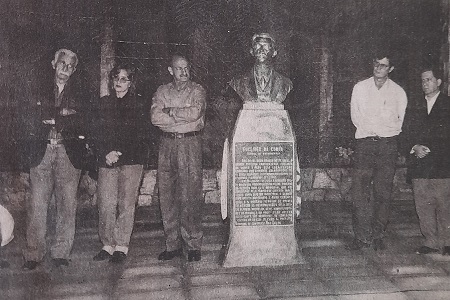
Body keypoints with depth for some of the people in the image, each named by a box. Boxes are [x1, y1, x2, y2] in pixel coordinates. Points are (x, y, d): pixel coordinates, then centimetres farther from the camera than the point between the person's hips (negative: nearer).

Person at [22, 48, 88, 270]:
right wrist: (63, 117, -6)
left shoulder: (79, 93, 13)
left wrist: (52, 120, -6)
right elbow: (29, 119, 5)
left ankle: (61, 253, 10)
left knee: (67, 204, 0)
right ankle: (33, 254, 6)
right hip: (41, 152, 0)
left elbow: (81, 122, 0)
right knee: (37, 204, -3)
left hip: (69, 153, 0)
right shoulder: (40, 89, 14)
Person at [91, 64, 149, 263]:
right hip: (106, 160, 3)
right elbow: (97, 134, 9)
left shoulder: (139, 105, 6)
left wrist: (119, 153, -9)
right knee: (106, 204, -3)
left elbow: (140, 136, -1)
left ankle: (122, 247, 5)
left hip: (131, 160, -3)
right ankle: (108, 245, 8)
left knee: (126, 204, -3)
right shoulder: (102, 104, 15)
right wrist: (106, 153, -8)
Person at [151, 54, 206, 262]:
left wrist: (170, 111, -3)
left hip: (190, 143, -3)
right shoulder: (162, 92, 14)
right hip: (167, 143, 3)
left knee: (190, 195, -6)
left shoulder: (197, 91, 7)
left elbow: (195, 113, -12)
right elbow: (155, 118, -2)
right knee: (166, 194, 2)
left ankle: (193, 245, 2)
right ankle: (173, 244, 11)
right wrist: (184, 117, -7)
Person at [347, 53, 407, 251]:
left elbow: (402, 122, 9)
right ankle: (362, 236, -3)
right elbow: (355, 116, 9)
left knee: (383, 192, 0)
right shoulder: (360, 88, 12)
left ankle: (377, 235, 9)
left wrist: (375, 128, 1)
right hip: (364, 143, 0)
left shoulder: (398, 92, 10)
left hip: (388, 145, 0)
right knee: (360, 191, -8)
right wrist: (376, 128, 1)